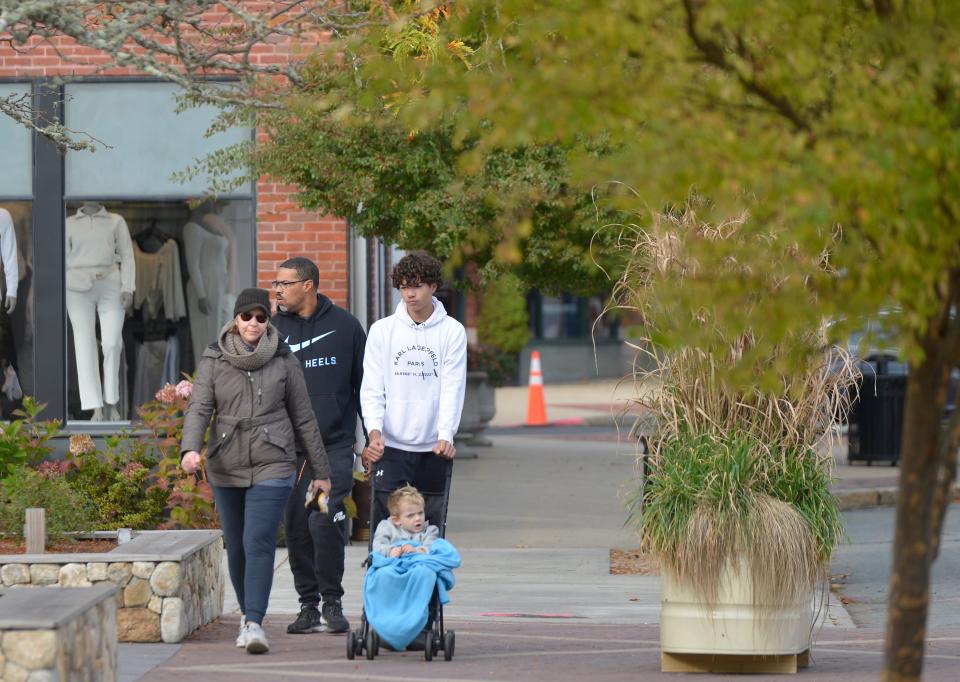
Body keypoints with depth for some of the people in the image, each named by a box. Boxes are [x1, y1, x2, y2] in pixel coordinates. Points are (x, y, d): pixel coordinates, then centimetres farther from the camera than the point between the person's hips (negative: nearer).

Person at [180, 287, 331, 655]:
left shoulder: (283, 361, 1)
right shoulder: (214, 360, 2)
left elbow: (303, 418, 7)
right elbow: (199, 408, -7)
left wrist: (320, 470, 10)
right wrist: (190, 449, -26)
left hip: (272, 466, -2)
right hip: (226, 467, 2)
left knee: (259, 543, -15)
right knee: (236, 547, 11)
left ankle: (254, 625, -19)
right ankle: (248, 612, 31)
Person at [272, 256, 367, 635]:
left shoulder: (344, 326, 5)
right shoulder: (273, 329, 8)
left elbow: (364, 383, 11)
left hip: (335, 447, -2)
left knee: (325, 522, -14)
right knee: (296, 528, 2)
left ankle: (332, 603, 0)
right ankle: (309, 606, 13)